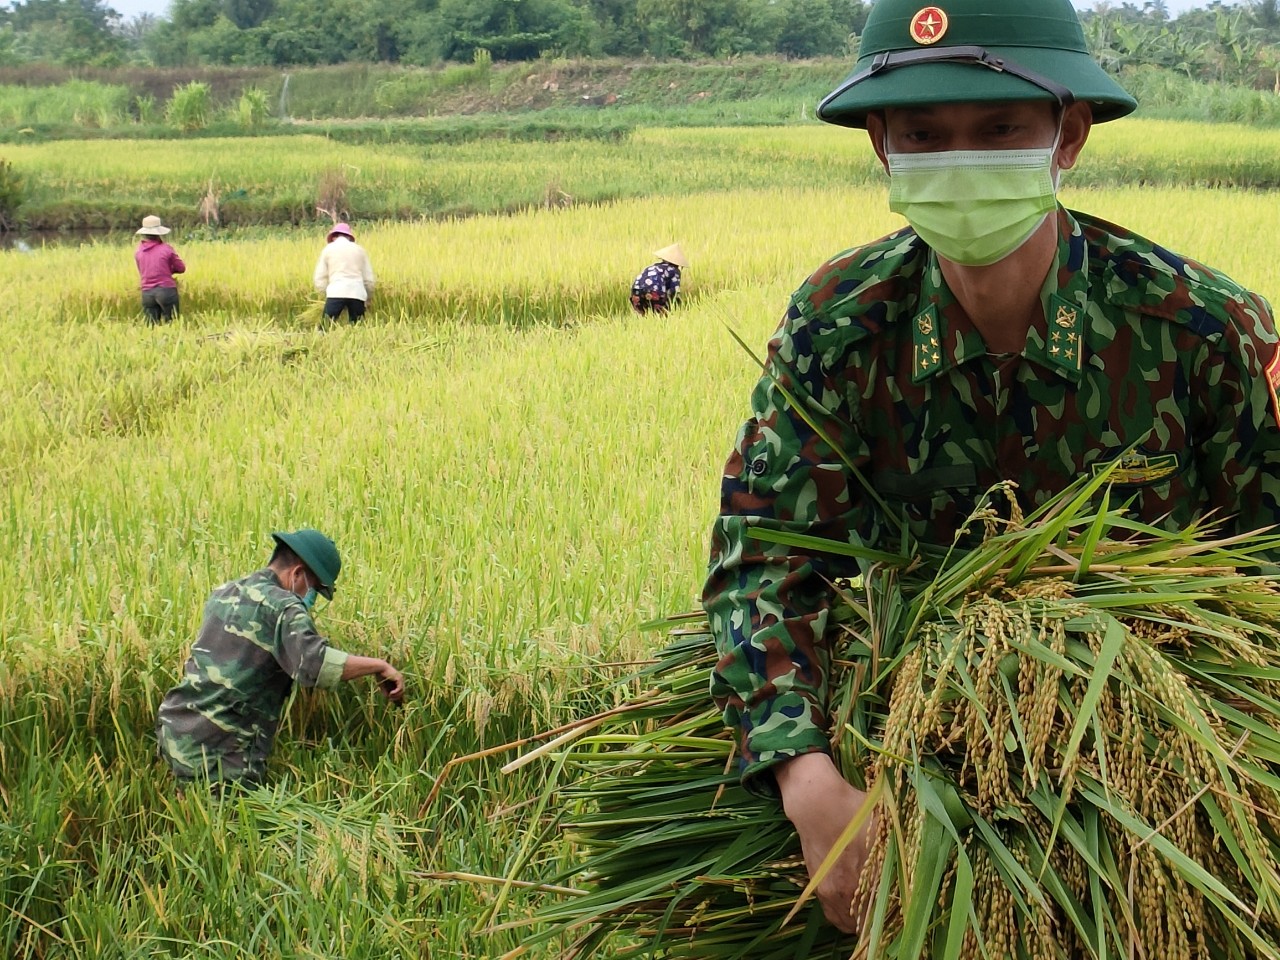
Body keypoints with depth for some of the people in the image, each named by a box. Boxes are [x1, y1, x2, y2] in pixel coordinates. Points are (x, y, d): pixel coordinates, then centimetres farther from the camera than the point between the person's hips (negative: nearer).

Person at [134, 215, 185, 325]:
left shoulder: (138, 251, 5)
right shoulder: (166, 249, -5)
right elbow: (181, 268, 3)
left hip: (147, 293, 3)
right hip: (166, 291, -3)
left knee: (151, 326, 3)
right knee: (171, 324, 4)